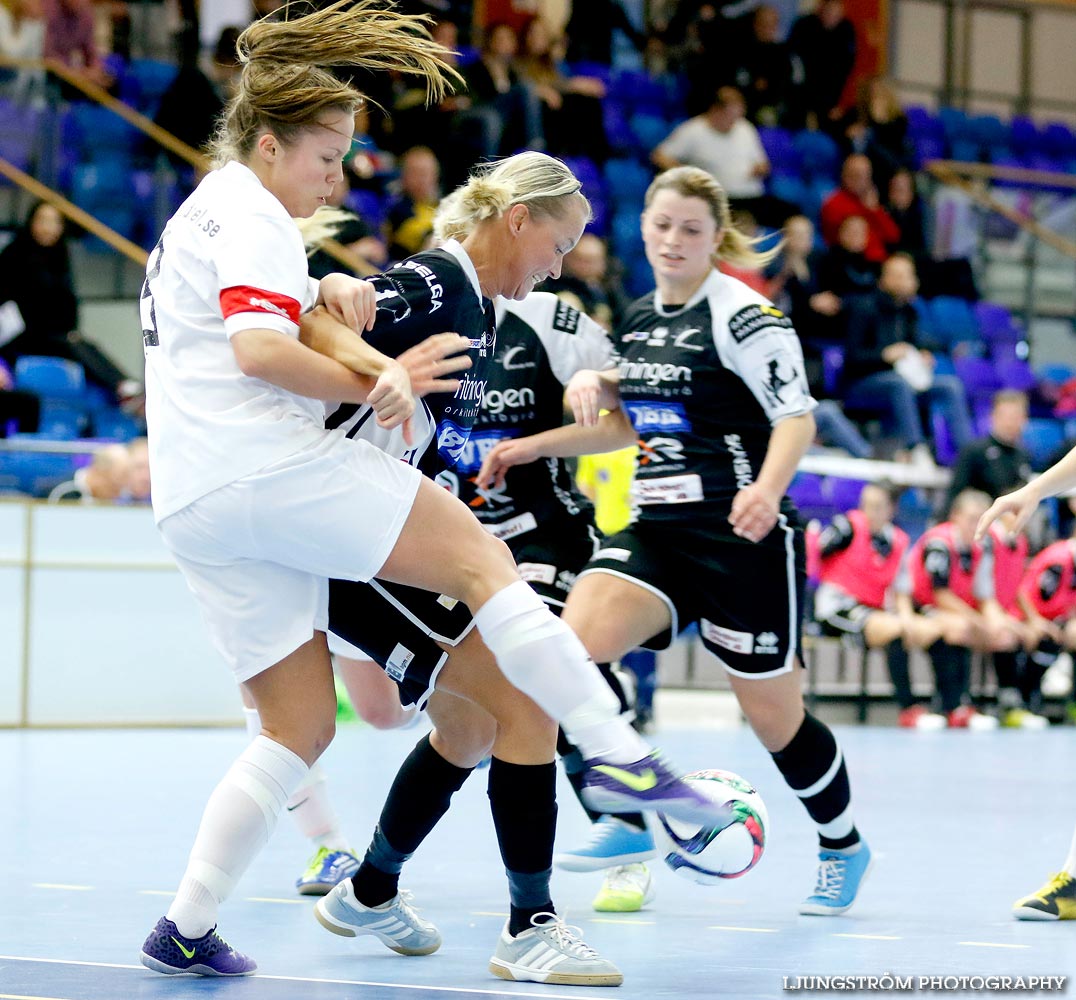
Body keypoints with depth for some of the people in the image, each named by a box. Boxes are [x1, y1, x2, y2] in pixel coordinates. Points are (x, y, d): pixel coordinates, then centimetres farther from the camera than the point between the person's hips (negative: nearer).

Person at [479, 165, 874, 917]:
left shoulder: (744, 316, -9)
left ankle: (844, 847, 29)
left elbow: (797, 418, -15)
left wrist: (767, 488, -33)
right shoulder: (640, 318, 12)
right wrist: (534, 446, 14)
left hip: (743, 536, -6)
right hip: (658, 530, 6)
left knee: (775, 716, 3)